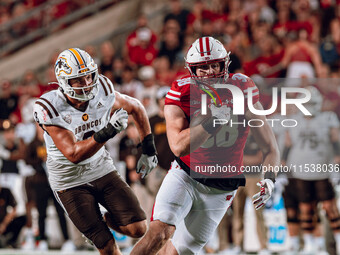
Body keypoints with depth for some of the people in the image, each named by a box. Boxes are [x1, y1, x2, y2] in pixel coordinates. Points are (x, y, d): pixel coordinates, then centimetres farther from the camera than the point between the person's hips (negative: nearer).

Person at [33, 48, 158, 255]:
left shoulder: (103, 92, -14)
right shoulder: (50, 109, -26)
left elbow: (135, 108, 7)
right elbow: (73, 154, -30)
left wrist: (149, 148, 5)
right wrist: (104, 134, -44)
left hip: (102, 169, 4)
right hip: (71, 181, -4)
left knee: (138, 229, -8)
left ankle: (108, 219, 24)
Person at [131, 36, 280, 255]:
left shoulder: (241, 89, -10)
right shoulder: (181, 93, -12)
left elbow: (270, 148, -6)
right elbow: (179, 147, -26)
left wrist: (269, 179, -24)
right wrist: (213, 120, -33)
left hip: (219, 191, 2)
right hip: (185, 177, -2)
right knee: (160, 231, -25)